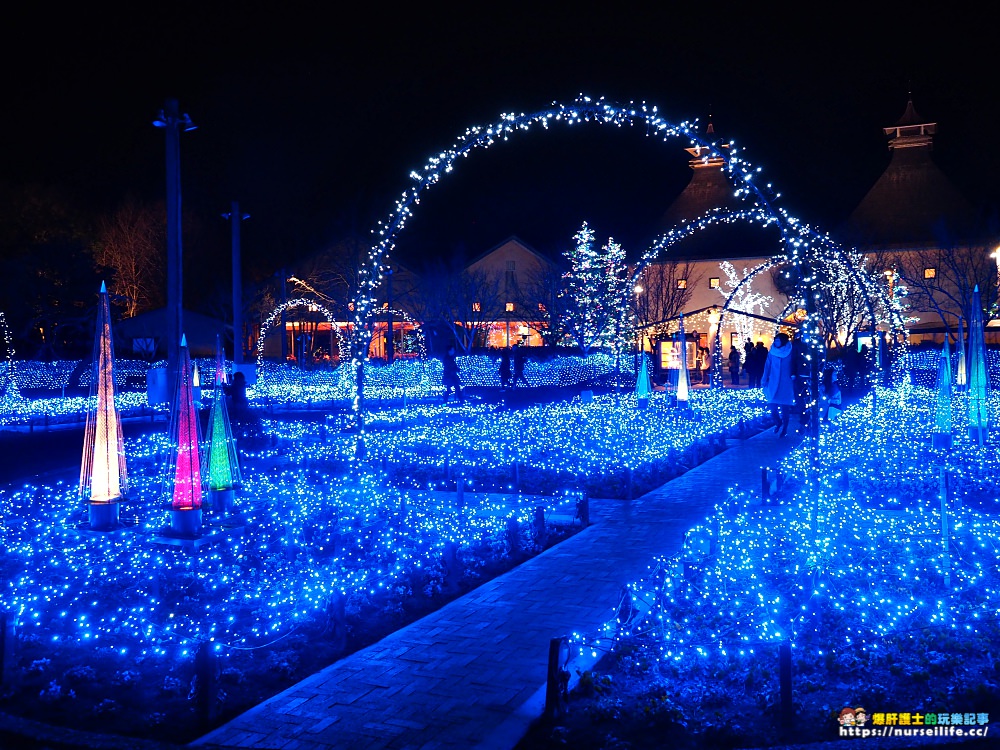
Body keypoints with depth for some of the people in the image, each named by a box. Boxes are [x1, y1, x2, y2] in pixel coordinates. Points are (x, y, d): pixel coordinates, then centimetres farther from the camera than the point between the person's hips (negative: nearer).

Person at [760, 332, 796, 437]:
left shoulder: (790, 353, -2)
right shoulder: (772, 352, 3)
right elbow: (767, 367, 3)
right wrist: (764, 381, 0)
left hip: (786, 384, -2)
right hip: (773, 383, 2)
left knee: (785, 407, 0)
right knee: (772, 406, 0)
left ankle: (784, 429, 11)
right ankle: (778, 423, 27)